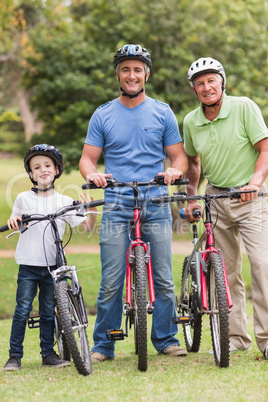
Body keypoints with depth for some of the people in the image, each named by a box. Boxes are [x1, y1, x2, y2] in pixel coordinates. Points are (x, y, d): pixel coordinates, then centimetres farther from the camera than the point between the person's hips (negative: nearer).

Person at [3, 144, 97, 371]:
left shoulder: (64, 201, 4)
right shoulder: (23, 199, 4)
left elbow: (87, 227, 4)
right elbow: (15, 226, 15)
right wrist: (12, 222, -8)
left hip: (53, 266, 1)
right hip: (28, 266, -1)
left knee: (49, 312, 8)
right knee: (22, 310, -2)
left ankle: (48, 353, 19)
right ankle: (15, 355, 5)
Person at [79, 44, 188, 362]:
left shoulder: (162, 113, 10)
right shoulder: (102, 116, 9)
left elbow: (178, 155, 10)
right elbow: (87, 158, 8)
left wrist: (175, 170, -14)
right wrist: (92, 174, -15)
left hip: (156, 207, 1)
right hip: (116, 208, -1)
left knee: (163, 279, 1)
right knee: (111, 282, -3)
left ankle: (166, 339, 15)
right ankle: (103, 345, 7)